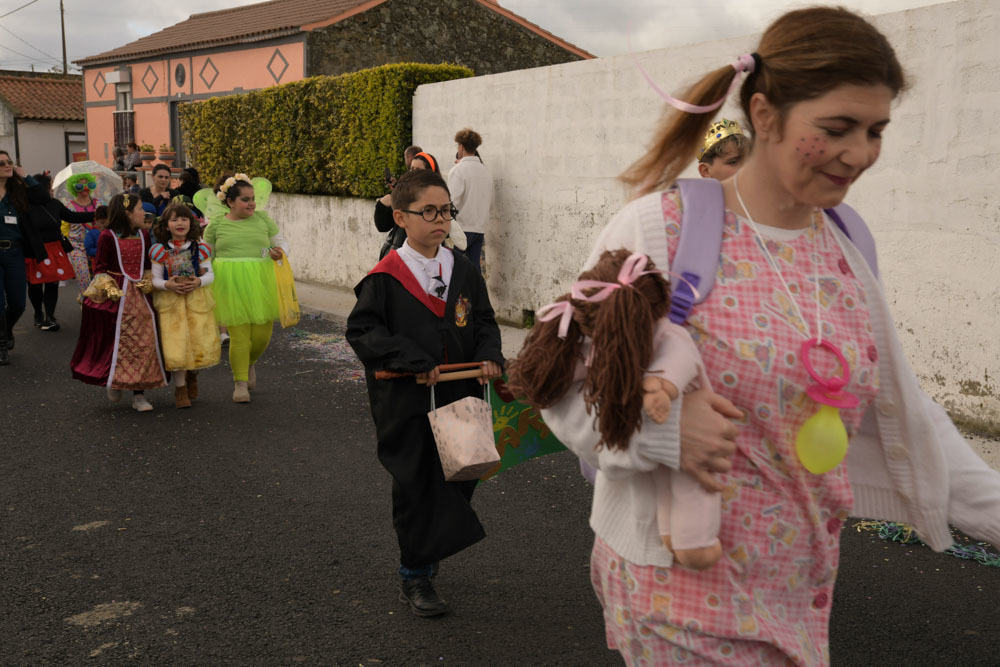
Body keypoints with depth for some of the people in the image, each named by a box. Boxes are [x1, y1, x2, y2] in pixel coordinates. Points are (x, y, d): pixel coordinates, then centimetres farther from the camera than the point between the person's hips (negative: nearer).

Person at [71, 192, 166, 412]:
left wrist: (148, 282, -1)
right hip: (117, 296, -5)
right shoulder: (108, 236, -6)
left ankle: (139, 394, 6)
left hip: (140, 296, 5)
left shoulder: (144, 235, 10)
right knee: (116, 342, 2)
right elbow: (100, 268, -4)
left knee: (144, 342, 0)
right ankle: (113, 383, 24)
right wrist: (110, 289, -16)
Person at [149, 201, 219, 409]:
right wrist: (168, 285, -19)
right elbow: (154, 279, 1)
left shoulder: (200, 248, 2)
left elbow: (210, 273, 4)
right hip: (170, 301, -1)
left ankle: (192, 375, 32)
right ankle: (180, 388, 14)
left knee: (203, 344, -1)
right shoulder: (159, 250, 0)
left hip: (198, 300, 1)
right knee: (176, 346, -5)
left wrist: (199, 281, -16)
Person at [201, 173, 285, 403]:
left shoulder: (262, 218, 8)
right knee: (239, 336, -5)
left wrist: (280, 253, -8)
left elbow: (281, 243, 13)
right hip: (230, 286, -2)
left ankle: (250, 364, 34)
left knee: (262, 335, 1)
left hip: (260, 283, 2)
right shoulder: (217, 223, 5)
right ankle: (240, 383, 11)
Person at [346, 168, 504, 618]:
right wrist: (414, 359, -21)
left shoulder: (463, 272, 4)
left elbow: (484, 321, 12)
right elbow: (361, 330, -13)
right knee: (415, 487, 4)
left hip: (459, 398, 5)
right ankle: (414, 577, 23)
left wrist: (489, 355, -8)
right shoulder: (385, 277, -11)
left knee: (459, 478, 15)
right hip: (407, 405, -5)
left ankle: (428, 551, 41)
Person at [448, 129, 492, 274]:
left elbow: (453, 202, -15)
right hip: (480, 227, 6)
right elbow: (490, 201, 16)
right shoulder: (485, 170, 10)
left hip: (462, 227, -6)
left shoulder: (458, 170, -9)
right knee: (474, 267, 8)